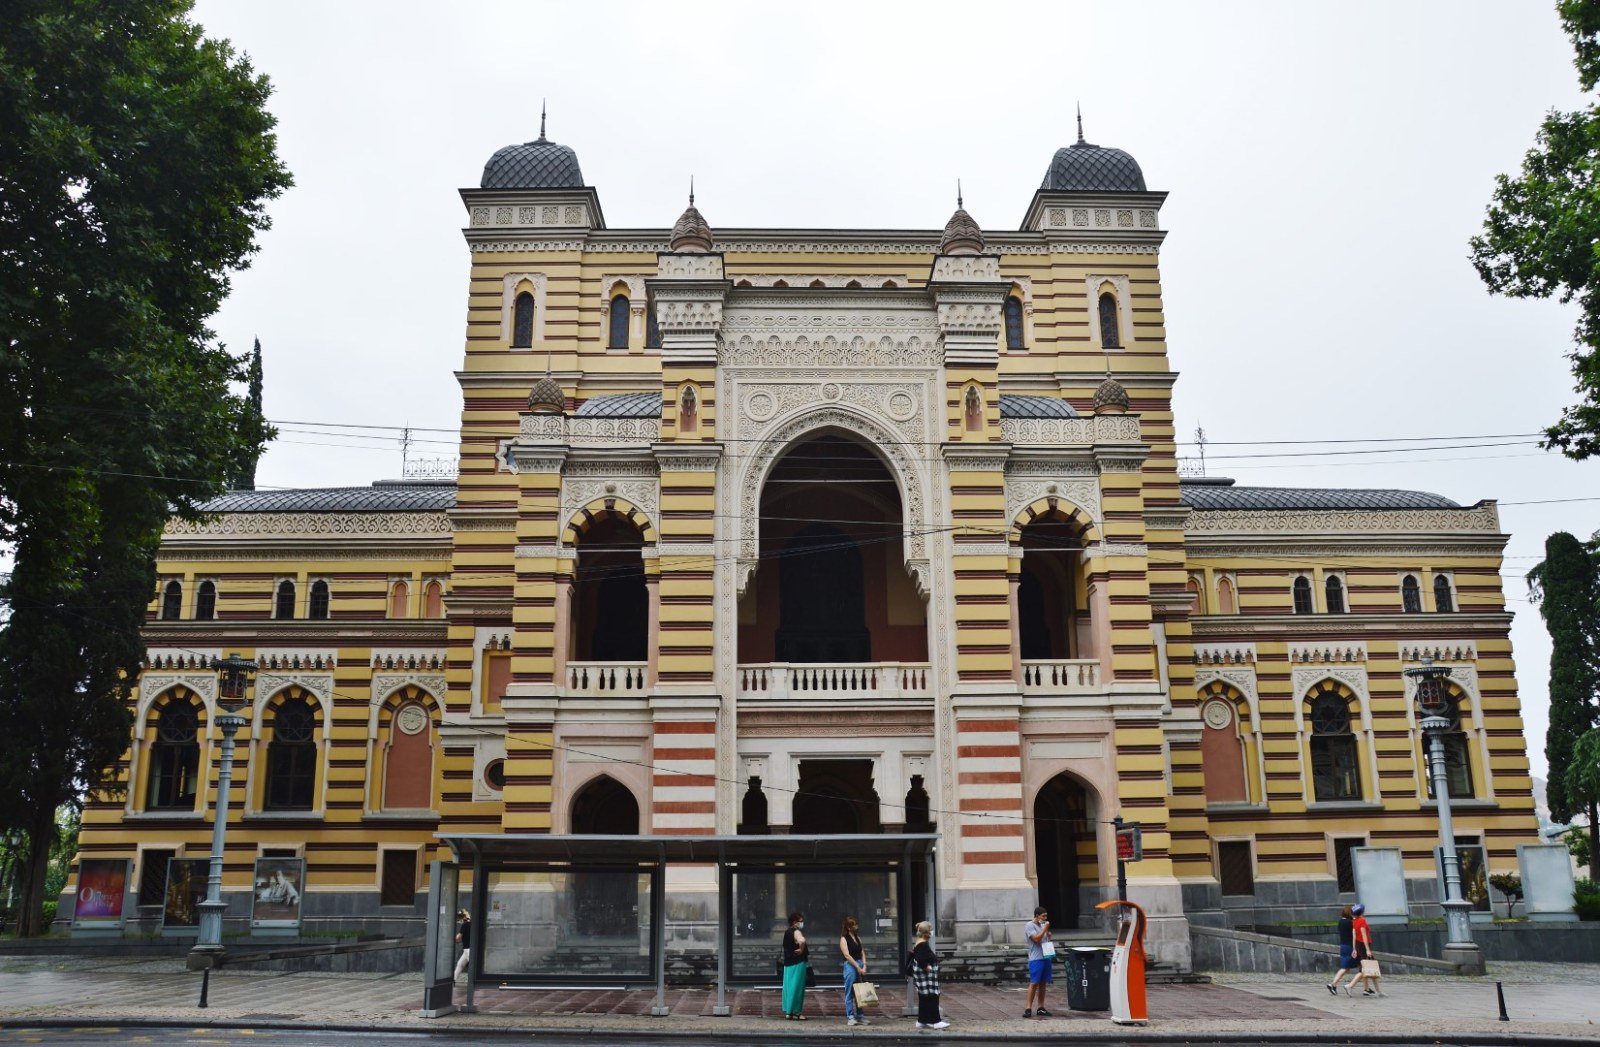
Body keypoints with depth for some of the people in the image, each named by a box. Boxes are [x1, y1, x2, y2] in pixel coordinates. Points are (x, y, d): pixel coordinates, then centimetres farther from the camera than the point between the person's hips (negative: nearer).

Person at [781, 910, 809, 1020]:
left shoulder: (787, 932, 14)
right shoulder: (796, 932, -15)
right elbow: (802, 941, -37)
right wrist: (801, 950, -20)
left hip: (788, 963, 9)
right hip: (797, 963, -9)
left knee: (788, 986, 12)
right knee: (796, 987, -3)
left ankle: (787, 1011, 17)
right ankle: (794, 1012, 0)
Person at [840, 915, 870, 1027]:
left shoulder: (857, 937, 15)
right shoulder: (844, 939, -6)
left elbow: (862, 952, 13)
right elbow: (847, 955, -13)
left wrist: (864, 966, -1)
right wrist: (858, 967, -15)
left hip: (860, 966, 7)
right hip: (850, 966, -7)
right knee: (850, 993, -1)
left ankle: (860, 1016, 16)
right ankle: (851, 1017, 3)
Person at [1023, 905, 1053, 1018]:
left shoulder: (1043, 925, 16)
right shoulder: (1030, 926, -8)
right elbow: (1036, 939, -20)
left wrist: (1049, 935, 5)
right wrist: (1045, 928, -14)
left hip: (1046, 958, 8)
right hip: (1036, 959, -8)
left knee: (1043, 983, 9)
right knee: (1034, 983, -10)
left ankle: (1040, 1008, 14)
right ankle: (1028, 1009, -9)